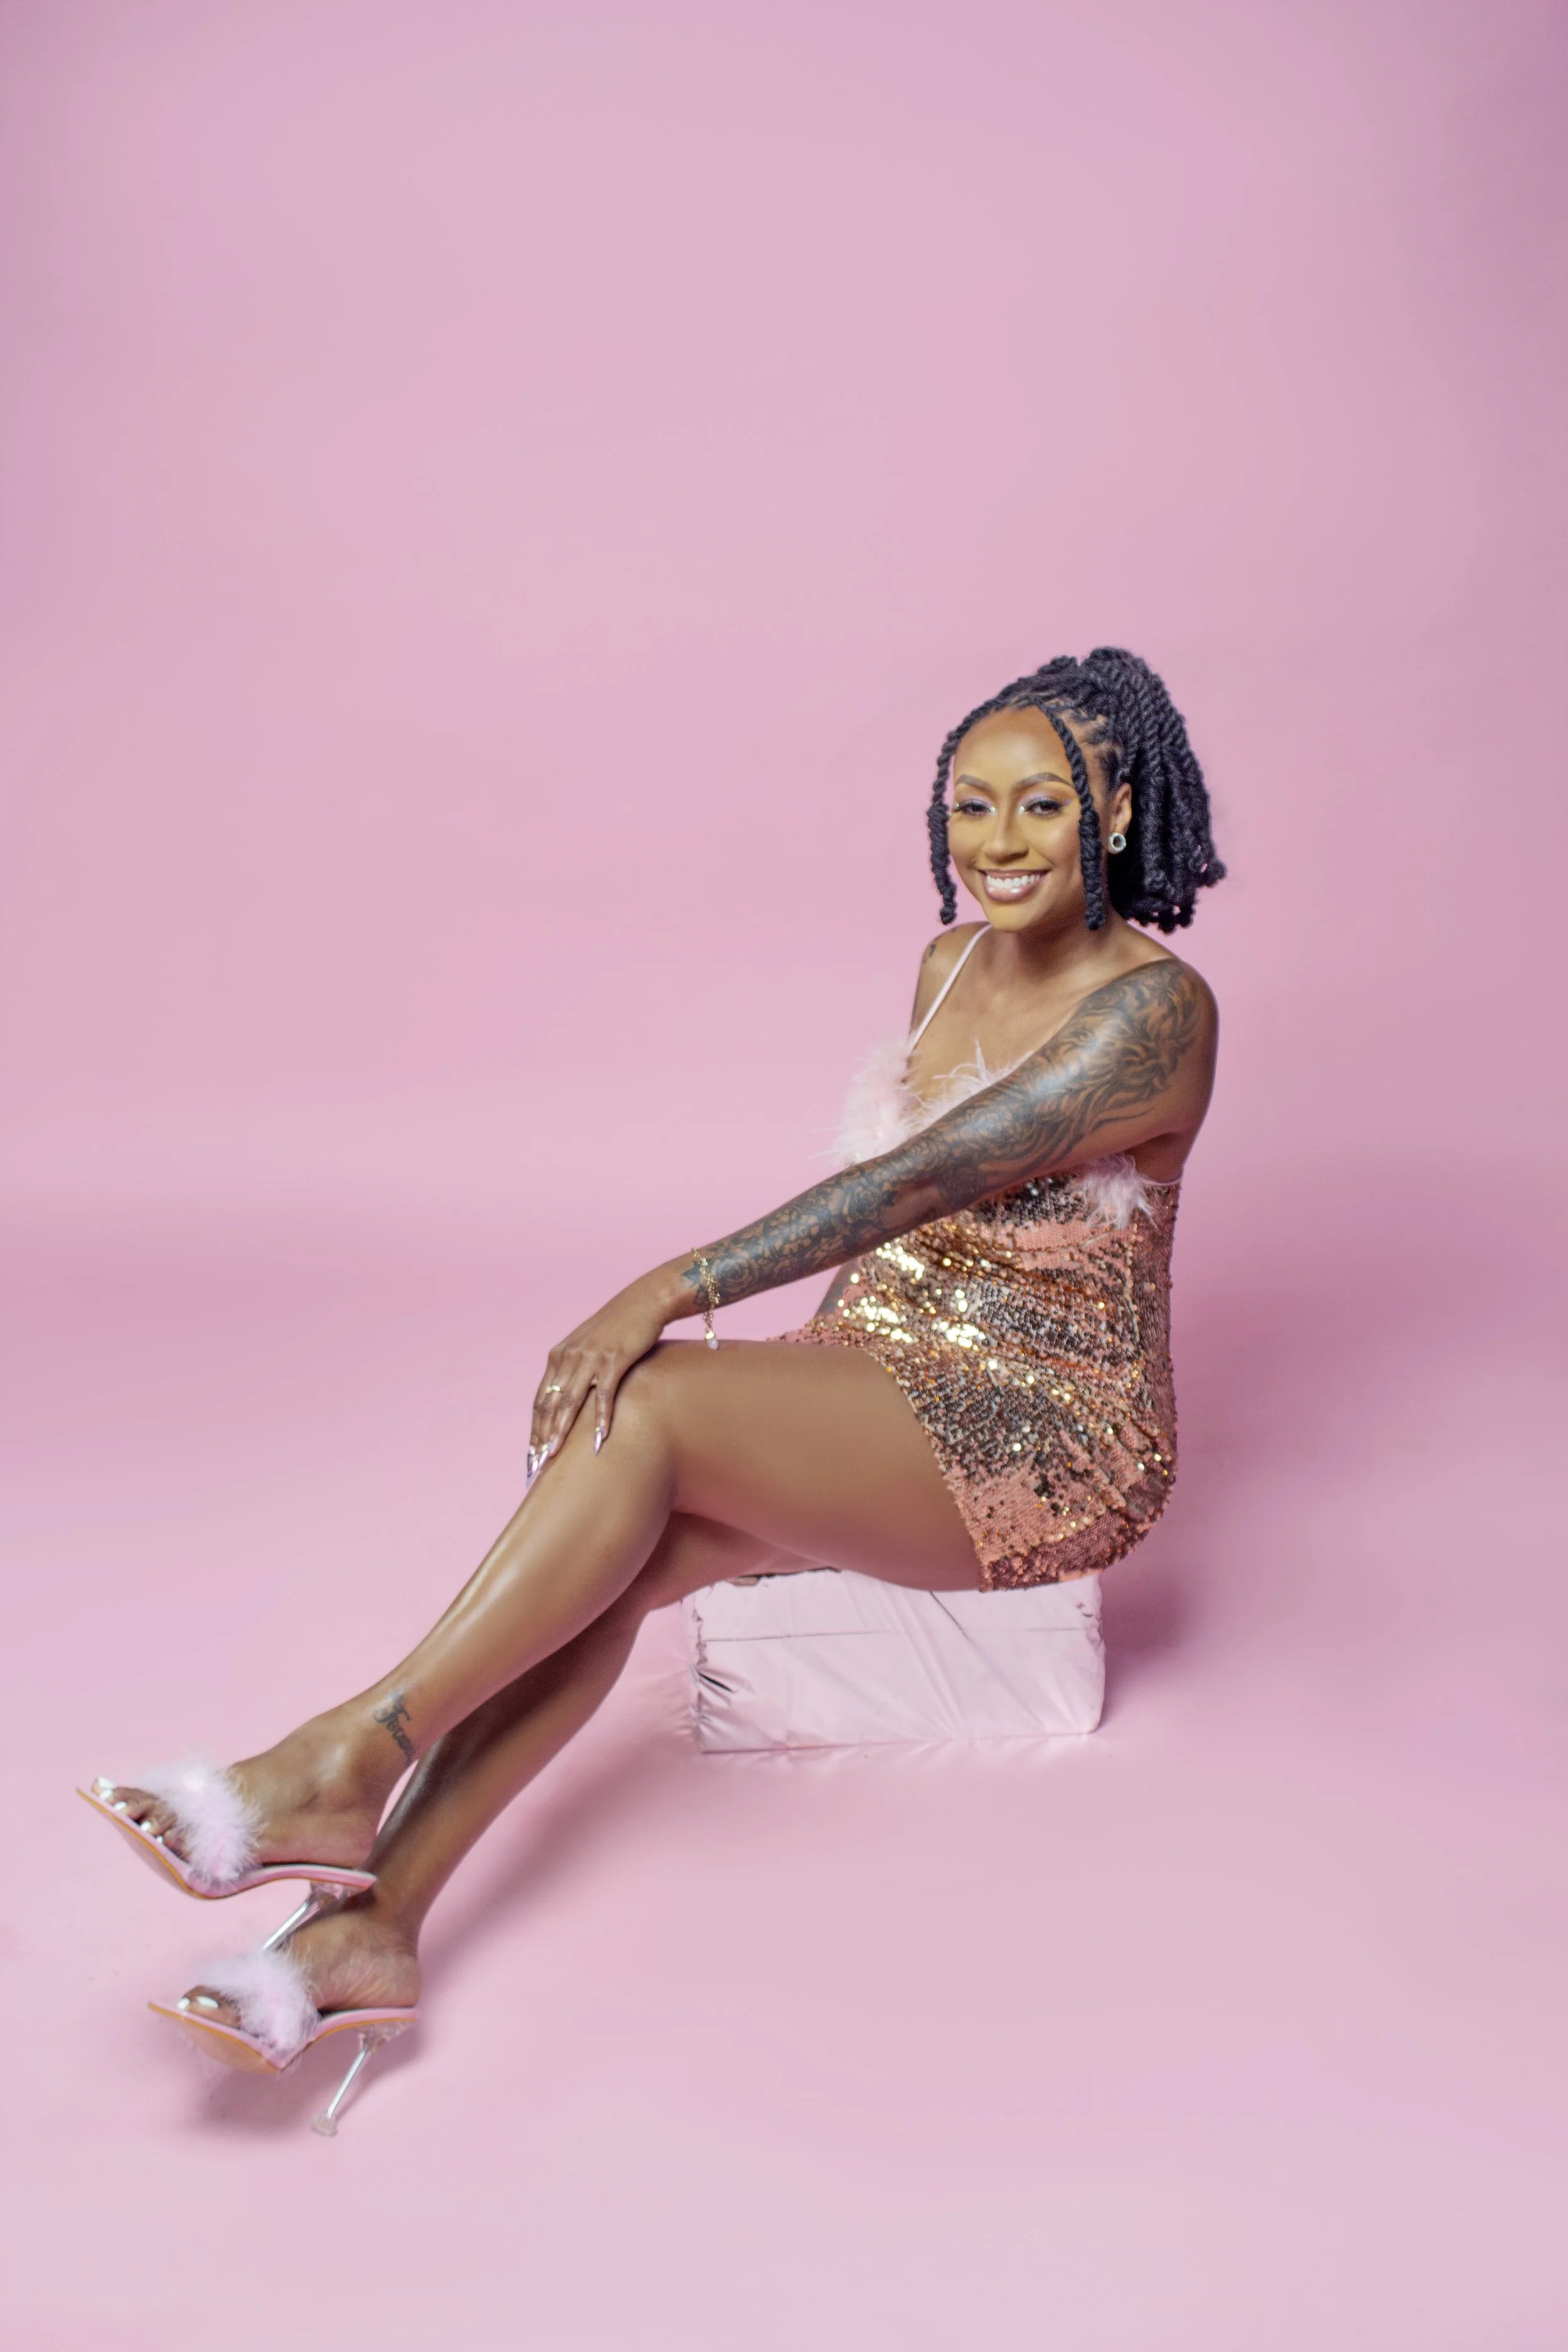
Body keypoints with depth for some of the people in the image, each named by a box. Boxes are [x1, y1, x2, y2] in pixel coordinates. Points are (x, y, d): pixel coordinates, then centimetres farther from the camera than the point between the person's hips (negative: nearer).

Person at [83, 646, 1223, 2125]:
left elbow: (928, 1176, -27)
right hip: (890, 1367, 7)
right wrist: (815, 1372, 7)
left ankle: (345, 1763, -22)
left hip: (1049, 1440, -7)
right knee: (609, 1552, -22)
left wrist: (671, 1293, -31)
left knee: (650, 1405, -30)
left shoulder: (1153, 1008, -16)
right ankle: (371, 1921, -20)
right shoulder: (950, 962, 9)